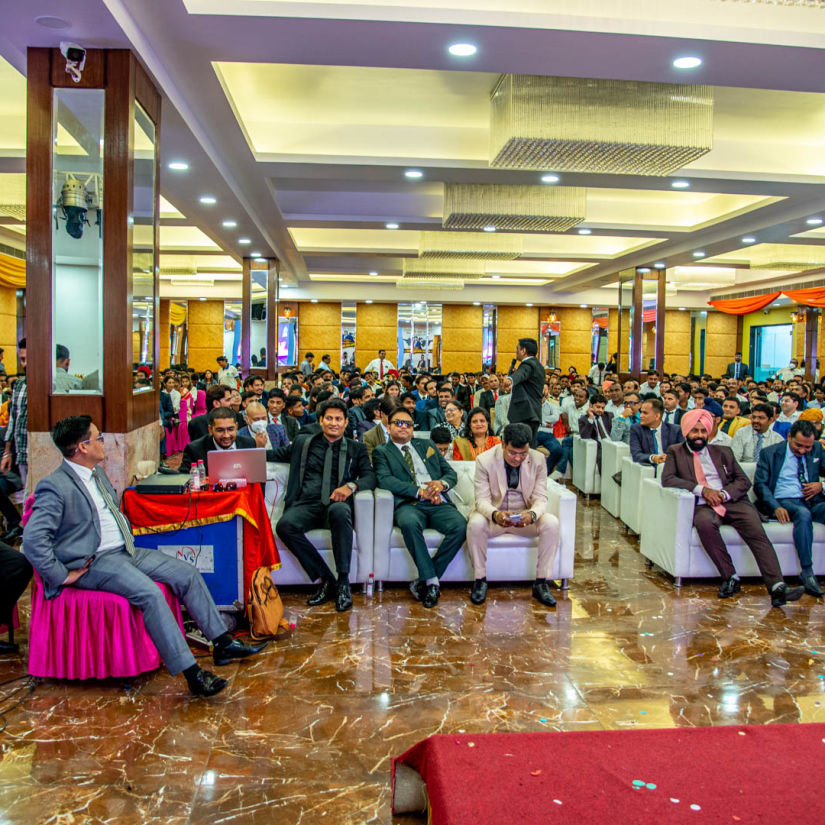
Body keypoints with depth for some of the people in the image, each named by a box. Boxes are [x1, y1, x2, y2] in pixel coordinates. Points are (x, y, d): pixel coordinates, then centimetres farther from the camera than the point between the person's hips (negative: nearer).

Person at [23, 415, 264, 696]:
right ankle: (192, 673, -28)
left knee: (188, 573, -3)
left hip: (125, 551, 9)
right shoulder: (55, 487, -14)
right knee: (149, 593, -31)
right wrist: (62, 576, -19)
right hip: (93, 562, -9)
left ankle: (222, 643, 4)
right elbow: (33, 538, -22)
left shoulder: (97, 474, 15)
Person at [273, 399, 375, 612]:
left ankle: (343, 582, -30)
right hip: (307, 503, 2)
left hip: (336, 504, -1)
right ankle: (324, 580, -21)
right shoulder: (303, 442, 22)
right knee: (285, 526, -33)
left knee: (340, 512, -40)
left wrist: (351, 486, -14)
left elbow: (370, 477, 7)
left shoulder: (356, 449, 19)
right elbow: (277, 456, 29)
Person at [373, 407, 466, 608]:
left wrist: (442, 484, -4)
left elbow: (451, 473, 21)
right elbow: (385, 480, -5)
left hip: (438, 503, 3)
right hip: (408, 504, -3)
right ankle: (432, 581, -27)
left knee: (460, 526, -27)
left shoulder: (427, 445, 27)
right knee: (409, 523, -39)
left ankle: (424, 580, -17)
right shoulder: (381, 452, 15)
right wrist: (420, 492, -13)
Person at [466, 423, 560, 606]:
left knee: (551, 522, -27)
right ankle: (480, 579, -15)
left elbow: (541, 498, -7)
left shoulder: (538, 460, -7)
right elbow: (482, 499, -14)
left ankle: (541, 583, -15)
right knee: (475, 523, -34)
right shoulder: (485, 461, -12)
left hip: (525, 516, 2)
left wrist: (532, 514, -32)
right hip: (494, 515, -2)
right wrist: (495, 515, -38)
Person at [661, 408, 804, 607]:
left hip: (732, 502, 2)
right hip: (703, 506, -2)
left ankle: (777, 586, -35)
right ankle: (730, 577, -25)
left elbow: (743, 481, 14)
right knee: (704, 523, -36)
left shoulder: (723, 452, 21)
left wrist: (724, 494, -8)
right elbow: (667, 479, -3)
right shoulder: (676, 452, 14)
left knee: (756, 531, -25)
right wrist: (701, 489, -13)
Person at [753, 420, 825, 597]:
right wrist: (776, 507, -17)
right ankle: (807, 573, -32)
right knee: (803, 514, -37)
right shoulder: (770, 453, 4)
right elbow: (760, 484, -2)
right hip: (784, 501, -3)